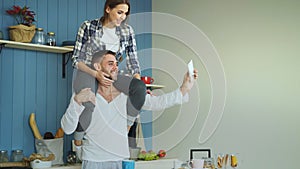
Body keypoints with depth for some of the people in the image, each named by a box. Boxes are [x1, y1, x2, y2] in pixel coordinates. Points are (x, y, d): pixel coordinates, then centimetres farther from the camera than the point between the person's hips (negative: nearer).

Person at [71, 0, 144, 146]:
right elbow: (76, 59, -3)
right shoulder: (88, 27, -3)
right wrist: (95, 74, -20)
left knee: (139, 88, -27)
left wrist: (138, 80, -13)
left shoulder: (127, 31, 7)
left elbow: (132, 61, 5)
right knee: (88, 104, -37)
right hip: (87, 73, -3)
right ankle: (77, 145, -16)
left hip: (110, 75, 4)